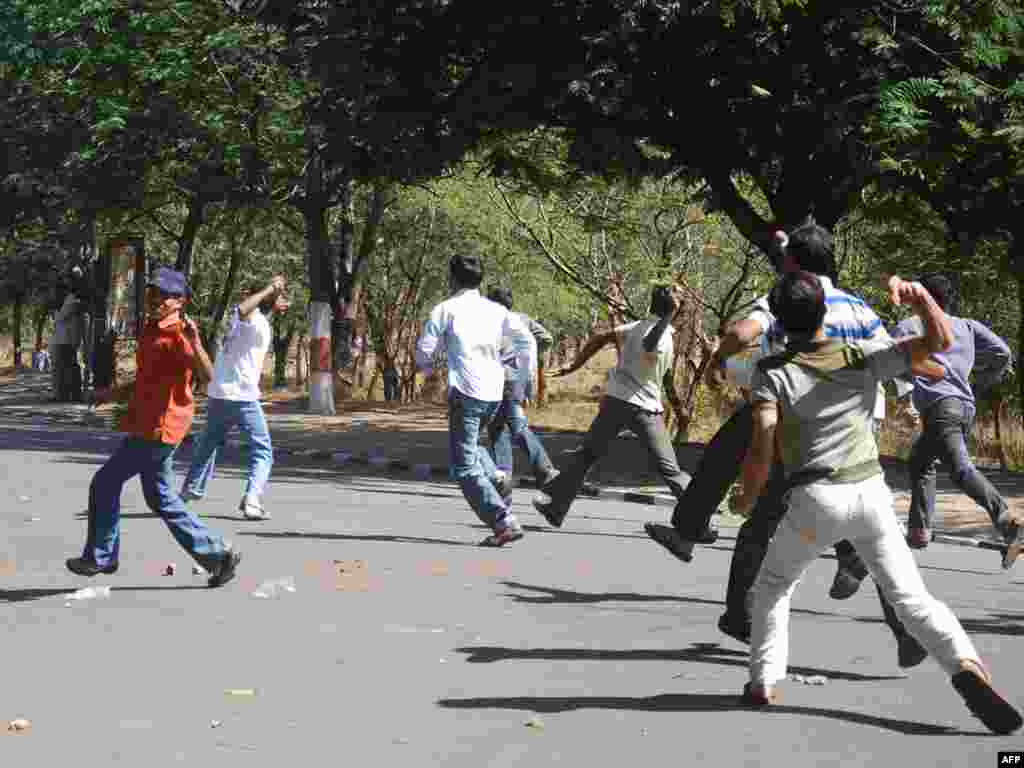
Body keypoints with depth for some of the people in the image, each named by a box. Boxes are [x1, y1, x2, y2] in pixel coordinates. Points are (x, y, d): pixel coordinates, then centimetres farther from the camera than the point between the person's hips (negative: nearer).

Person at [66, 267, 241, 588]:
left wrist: (195, 342, -46)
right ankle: (217, 554, 16)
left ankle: (100, 557, 12)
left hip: (159, 428, -10)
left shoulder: (178, 336, -17)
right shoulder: (152, 330, 14)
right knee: (160, 499, 15)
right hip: (148, 426, 10)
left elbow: (207, 375, -31)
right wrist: (114, 392, 29)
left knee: (105, 483, -1)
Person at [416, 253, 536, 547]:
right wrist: (528, 376, 15)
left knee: (465, 467, 0)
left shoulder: (446, 309, 0)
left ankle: (505, 522, -12)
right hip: (494, 394, 6)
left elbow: (425, 349, 2)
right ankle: (497, 483, 6)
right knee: (470, 445, 31)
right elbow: (526, 340, 4)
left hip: (465, 392, -6)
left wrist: (427, 368, 24)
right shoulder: (497, 310, 11)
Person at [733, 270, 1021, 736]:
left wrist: (747, 499, 6)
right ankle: (965, 665, -21)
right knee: (911, 596, 2)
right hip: (871, 491, 2)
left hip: (816, 498, -2)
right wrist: (919, 295, -9)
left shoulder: (771, 373, -3)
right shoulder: (863, 357, 3)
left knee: (772, 587, 21)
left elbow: (762, 450, -11)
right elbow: (941, 339, 8)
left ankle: (764, 683, 12)